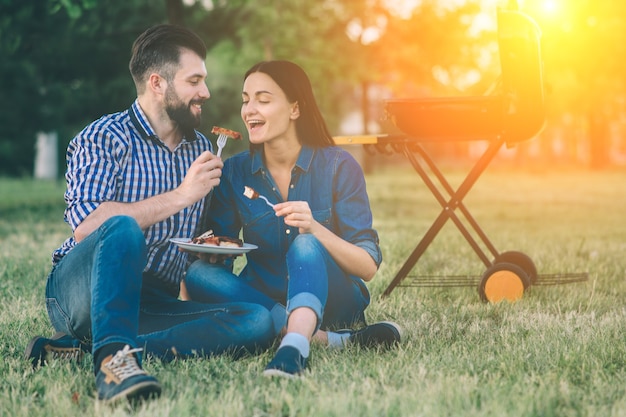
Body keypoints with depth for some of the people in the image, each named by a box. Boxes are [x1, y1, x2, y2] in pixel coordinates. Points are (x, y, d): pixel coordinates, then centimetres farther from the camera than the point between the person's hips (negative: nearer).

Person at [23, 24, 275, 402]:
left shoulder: (202, 151, 17)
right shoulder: (103, 138, -2)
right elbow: (85, 227, -18)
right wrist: (180, 197, -18)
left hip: (155, 305, 6)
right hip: (80, 291, -6)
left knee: (257, 321, -21)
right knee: (122, 227, -35)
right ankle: (114, 359, -48)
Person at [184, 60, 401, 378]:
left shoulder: (338, 166, -8)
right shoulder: (234, 172, 1)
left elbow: (368, 266, -13)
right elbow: (218, 257, 5)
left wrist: (315, 228, -29)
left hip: (328, 301, -3)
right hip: (265, 300, 4)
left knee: (305, 246, -31)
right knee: (199, 274, -23)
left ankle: (294, 346, -57)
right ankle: (331, 340, -31)